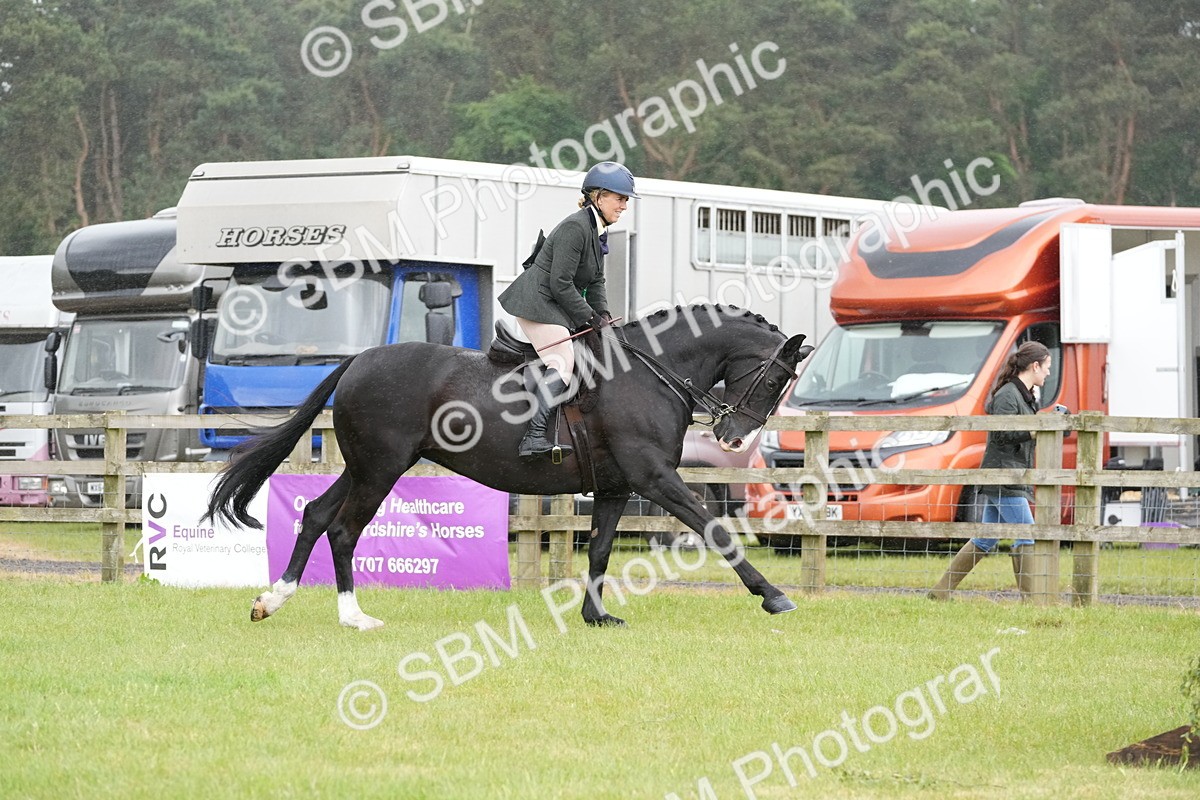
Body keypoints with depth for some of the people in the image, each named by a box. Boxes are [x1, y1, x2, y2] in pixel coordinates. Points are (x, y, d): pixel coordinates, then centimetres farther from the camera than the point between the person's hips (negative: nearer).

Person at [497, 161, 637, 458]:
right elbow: (560, 283, -22)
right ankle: (534, 436, -31)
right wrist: (590, 318, -14)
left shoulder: (597, 231, 12)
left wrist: (603, 315, 2)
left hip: (555, 307, 11)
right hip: (537, 302, -11)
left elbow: (596, 281, 17)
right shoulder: (575, 227, -19)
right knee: (563, 363, -21)